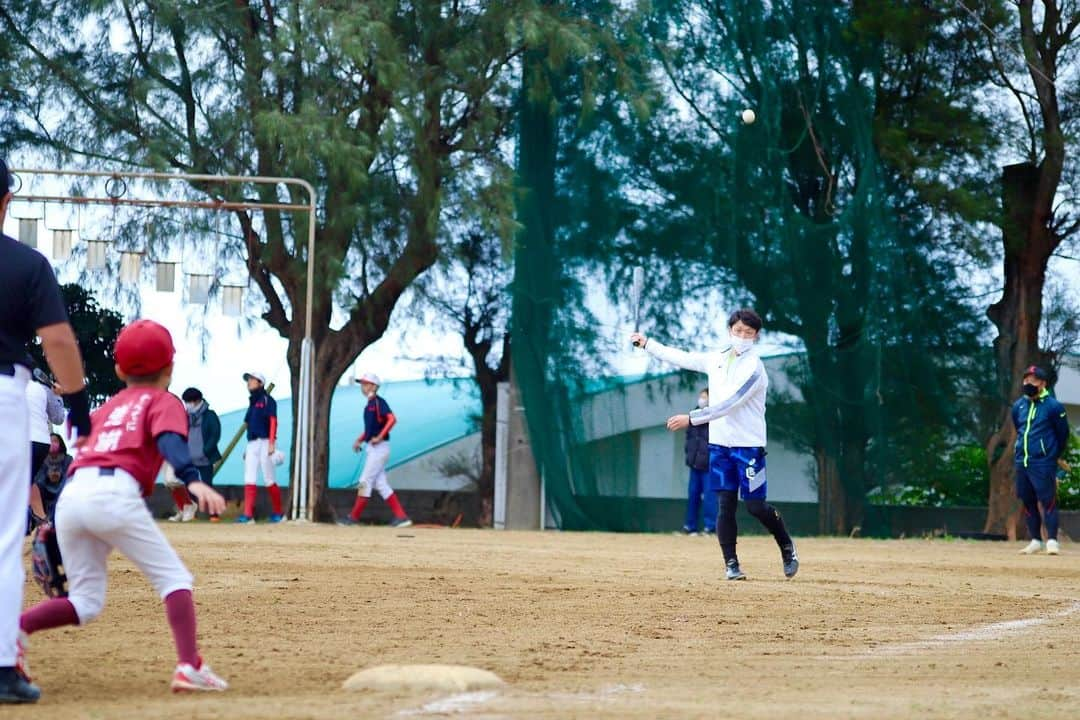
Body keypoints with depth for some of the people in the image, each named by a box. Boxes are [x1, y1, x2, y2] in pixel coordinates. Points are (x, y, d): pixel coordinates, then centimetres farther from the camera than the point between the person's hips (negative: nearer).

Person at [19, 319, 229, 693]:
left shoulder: (109, 406, 31)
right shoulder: (164, 401, 14)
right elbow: (170, 441, -6)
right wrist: (193, 481, -23)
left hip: (71, 493, 6)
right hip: (115, 494, -6)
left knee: (85, 602, 14)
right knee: (174, 578, 1)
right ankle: (189, 666, -17)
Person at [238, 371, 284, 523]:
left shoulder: (267, 400, -3)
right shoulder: (252, 402, 20)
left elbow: (273, 421, -12)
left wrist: (271, 444, -21)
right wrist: (248, 448, 18)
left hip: (265, 442, -7)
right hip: (252, 444, 7)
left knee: (269, 480, -4)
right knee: (249, 479, -5)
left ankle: (278, 513, 9)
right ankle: (248, 515, -10)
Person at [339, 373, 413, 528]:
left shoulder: (378, 402, -11)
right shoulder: (369, 405, 17)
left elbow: (392, 419, -24)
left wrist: (379, 437, -26)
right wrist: (359, 440, 16)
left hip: (379, 448, -10)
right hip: (373, 449, 10)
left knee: (365, 481, -7)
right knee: (380, 483, 7)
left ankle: (354, 517, -3)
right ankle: (401, 517, 5)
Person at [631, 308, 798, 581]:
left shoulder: (754, 367, -14)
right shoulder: (716, 359, 8)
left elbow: (729, 405, -22)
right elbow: (682, 358, 21)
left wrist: (691, 419, -23)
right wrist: (647, 344, 24)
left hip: (748, 446, -5)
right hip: (719, 444, 6)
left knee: (755, 505, -5)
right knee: (725, 505, 0)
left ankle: (786, 546, 18)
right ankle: (731, 563, 3)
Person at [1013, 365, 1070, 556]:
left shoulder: (1053, 406, -7)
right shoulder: (1018, 406, 10)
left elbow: (1063, 433, 1)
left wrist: (1054, 456, 9)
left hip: (1043, 463, -6)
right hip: (1022, 461, 6)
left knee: (1048, 501, -9)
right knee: (1028, 501, 9)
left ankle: (1052, 541, -7)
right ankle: (1035, 540, 16)